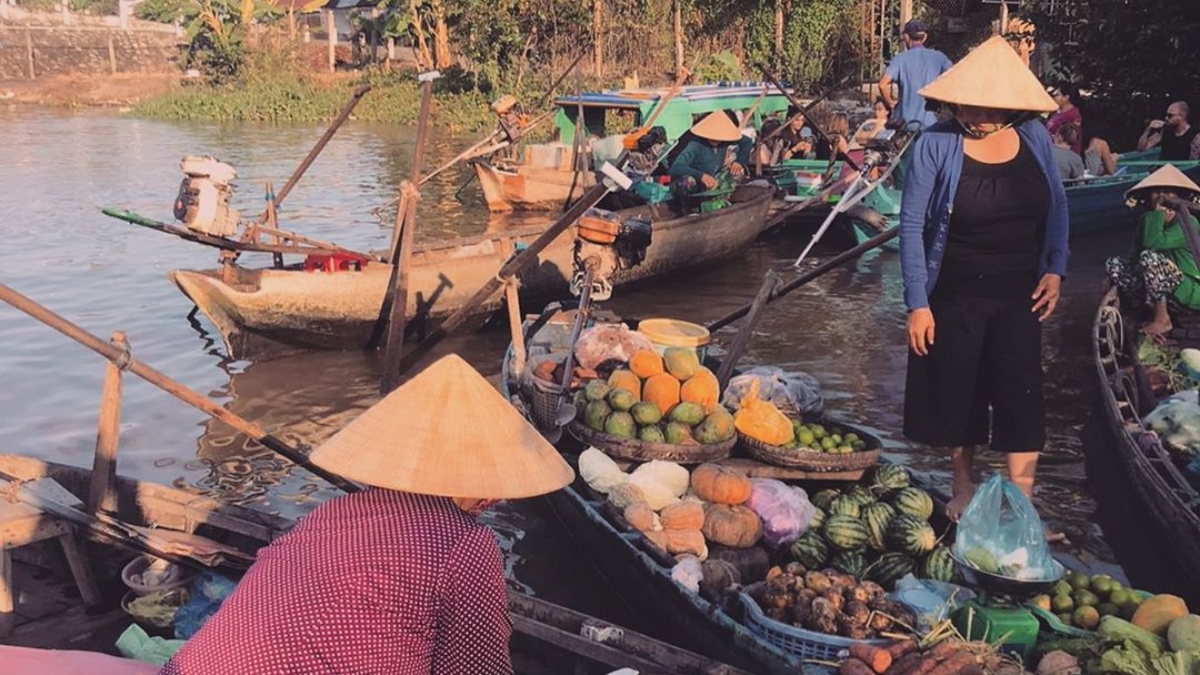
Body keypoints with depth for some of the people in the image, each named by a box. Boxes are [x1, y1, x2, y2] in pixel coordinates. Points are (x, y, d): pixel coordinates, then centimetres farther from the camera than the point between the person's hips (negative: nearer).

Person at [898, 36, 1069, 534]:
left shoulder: (1034, 137, -4)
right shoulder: (936, 144, -14)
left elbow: (1057, 206, 10)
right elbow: (912, 225, -12)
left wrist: (1055, 269, -2)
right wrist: (917, 303, -14)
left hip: (1018, 297, 2)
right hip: (954, 298, -2)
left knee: (1021, 397, -1)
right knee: (957, 393, 11)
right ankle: (964, 485, 35)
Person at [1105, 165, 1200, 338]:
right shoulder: (1150, 220, 5)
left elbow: (1153, 242, -33)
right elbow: (1136, 258, 3)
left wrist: (1159, 210, -22)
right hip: (1162, 288, 7)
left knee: (1149, 256, -30)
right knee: (1113, 263, -4)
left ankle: (1162, 320, -19)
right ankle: (1152, 310, -6)